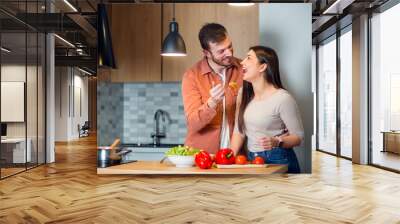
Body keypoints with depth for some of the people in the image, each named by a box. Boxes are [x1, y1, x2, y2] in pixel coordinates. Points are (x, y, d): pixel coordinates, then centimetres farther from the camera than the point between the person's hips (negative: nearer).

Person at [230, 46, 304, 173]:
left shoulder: (283, 98, -17)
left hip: (278, 161, -5)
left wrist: (277, 142, -28)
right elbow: (239, 131, 4)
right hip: (251, 159, 5)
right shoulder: (243, 93, 2)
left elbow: (298, 137, -11)